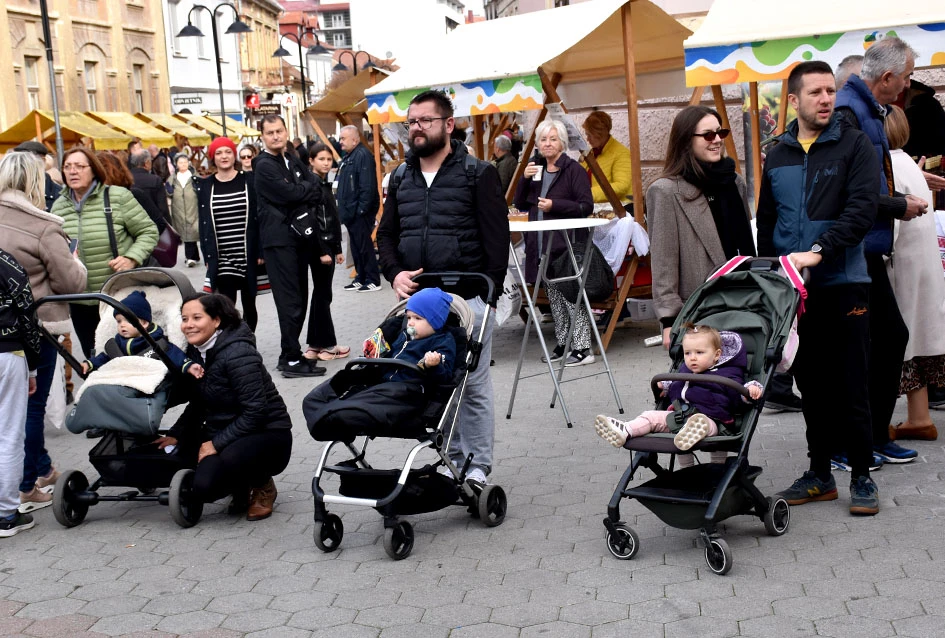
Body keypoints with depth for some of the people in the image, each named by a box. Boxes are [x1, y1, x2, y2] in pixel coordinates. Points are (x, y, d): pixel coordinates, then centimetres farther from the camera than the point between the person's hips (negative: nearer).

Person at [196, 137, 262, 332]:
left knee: (249, 305, 10)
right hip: (221, 259, 0)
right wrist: (208, 257, 1)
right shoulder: (205, 186, 5)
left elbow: (257, 218, 2)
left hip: (248, 257, 0)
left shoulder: (248, 182, 1)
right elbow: (204, 224, 6)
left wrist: (260, 252, -4)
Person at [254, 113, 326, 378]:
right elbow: (290, 193, -18)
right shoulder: (264, 166, -8)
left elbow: (317, 191, 8)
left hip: (298, 237, 8)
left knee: (299, 299, 10)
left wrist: (301, 193, -10)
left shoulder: (293, 161, 16)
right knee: (290, 301, -7)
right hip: (280, 239, -8)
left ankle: (290, 353, 19)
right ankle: (291, 360, -1)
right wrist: (308, 188, -1)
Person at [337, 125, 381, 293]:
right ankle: (361, 278, 21)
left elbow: (367, 186, -22)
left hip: (360, 213, -10)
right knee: (356, 247, 14)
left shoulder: (363, 155, -15)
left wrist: (361, 209, -23)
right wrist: (343, 208, 19)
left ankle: (373, 280, 1)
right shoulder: (348, 157, 17)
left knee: (364, 246, -6)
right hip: (351, 213, 10)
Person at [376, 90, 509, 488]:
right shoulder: (401, 179, 14)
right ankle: (454, 459, 20)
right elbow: (386, 234, 16)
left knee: (473, 384, 0)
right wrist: (395, 273, -3)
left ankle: (478, 467, 10)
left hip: (468, 298, -5)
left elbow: (497, 237, -5)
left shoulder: (478, 174, -2)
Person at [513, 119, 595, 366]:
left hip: (567, 244, -7)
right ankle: (563, 344, 22)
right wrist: (525, 179, -3)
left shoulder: (574, 170, -6)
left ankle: (583, 348, -2)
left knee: (572, 296, -7)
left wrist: (554, 205, -19)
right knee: (554, 298, 12)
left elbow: (587, 206, -12)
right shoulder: (536, 169, 15)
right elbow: (520, 204, 13)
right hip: (543, 245, 7)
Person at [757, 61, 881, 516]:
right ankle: (820, 474, 20)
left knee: (851, 384, 0)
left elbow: (862, 209, -13)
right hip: (794, 288, 4)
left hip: (843, 285, -4)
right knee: (811, 384, 10)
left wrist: (819, 251, -23)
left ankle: (861, 477, 13)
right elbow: (765, 222, 18)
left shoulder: (854, 146, -1)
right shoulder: (778, 156, 12)